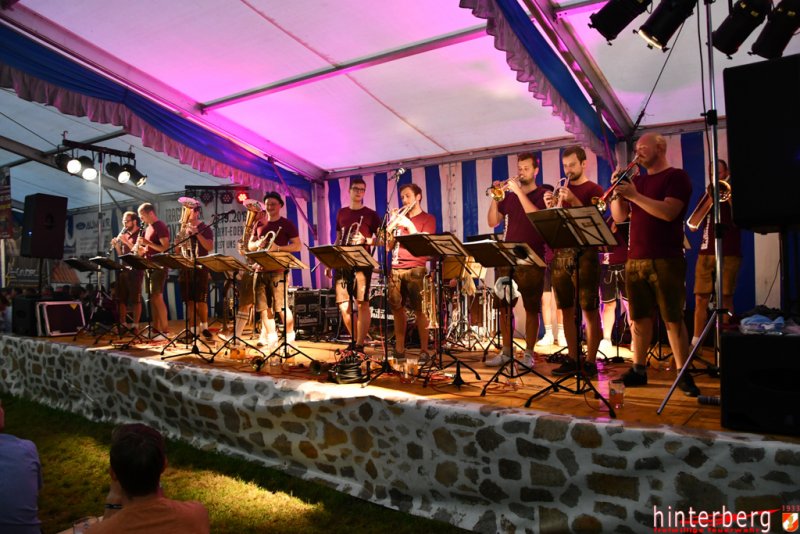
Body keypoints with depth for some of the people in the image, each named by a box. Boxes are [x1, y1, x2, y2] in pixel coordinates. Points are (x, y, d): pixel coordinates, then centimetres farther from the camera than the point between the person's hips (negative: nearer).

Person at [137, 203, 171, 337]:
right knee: (152, 298, 8)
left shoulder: (161, 227, -10)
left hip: (159, 266, -9)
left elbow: (166, 248, -17)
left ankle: (165, 330, -9)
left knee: (157, 297, -12)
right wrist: (142, 250, 4)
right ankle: (155, 329, 12)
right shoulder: (148, 228, 18)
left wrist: (148, 243, -22)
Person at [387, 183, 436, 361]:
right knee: (397, 309, 4)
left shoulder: (428, 219, 6)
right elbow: (389, 245, 14)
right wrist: (392, 224, -1)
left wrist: (409, 225, -12)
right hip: (396, 269, 5)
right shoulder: (400, 218, 20)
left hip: (415, 269, -5)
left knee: (419, 310, -8)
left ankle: (424, 350, -4)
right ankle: (399, 349, 12)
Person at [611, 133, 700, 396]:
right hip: (635, 259, 5)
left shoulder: (676, 176, 0)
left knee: (673, 319, -3)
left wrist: (634, 196, -19)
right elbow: (619, 217, 13)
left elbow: (669, 212, -16)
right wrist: (617, 191, -1)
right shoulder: (637, 180, 17)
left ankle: (683, 374, 4)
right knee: (639, 317, 7)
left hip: (666, 260, -5)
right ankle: (638, 369, 15)